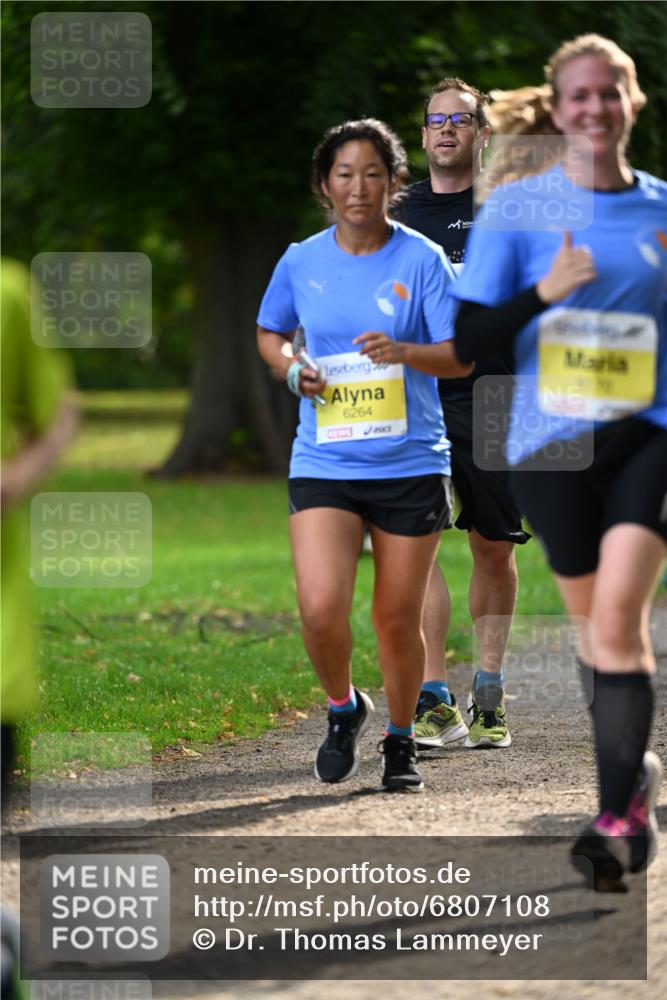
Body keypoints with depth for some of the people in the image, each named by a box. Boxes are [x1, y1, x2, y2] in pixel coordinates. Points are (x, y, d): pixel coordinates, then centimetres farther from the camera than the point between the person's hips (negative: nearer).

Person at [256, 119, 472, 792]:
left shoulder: (422, 260, -3)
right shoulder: (300, 262, 4)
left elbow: (461, 357, -4)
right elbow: (269, 333, 21)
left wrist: (405, 351, -23)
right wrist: (293, 370, 0)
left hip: (411, 464, -1)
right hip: (323, 461, 1)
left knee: (398, 617, 6)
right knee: (320, 609, -15)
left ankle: (400, 740, 29)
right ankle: (343, 707, 15)